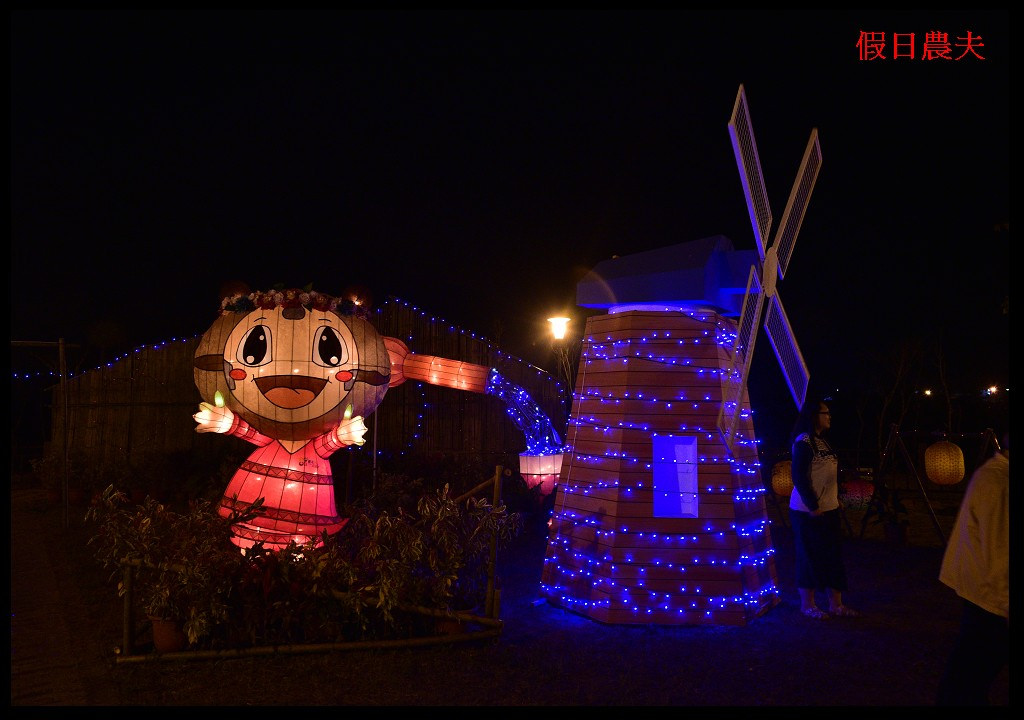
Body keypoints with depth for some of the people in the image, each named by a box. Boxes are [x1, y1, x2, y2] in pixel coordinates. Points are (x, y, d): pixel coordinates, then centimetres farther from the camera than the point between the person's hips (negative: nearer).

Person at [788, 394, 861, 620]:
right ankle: (807, 605, 15)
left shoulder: (822, 441, 13)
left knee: (833, 557, 11)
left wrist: (834, 499, 11)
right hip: (809, 510, -8)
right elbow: (799, 477, -18)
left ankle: (836, 604, 20)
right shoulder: (803, 442, -14)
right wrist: (813, 506, -18)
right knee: (810, 558, 2)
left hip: (829, 509, 9)